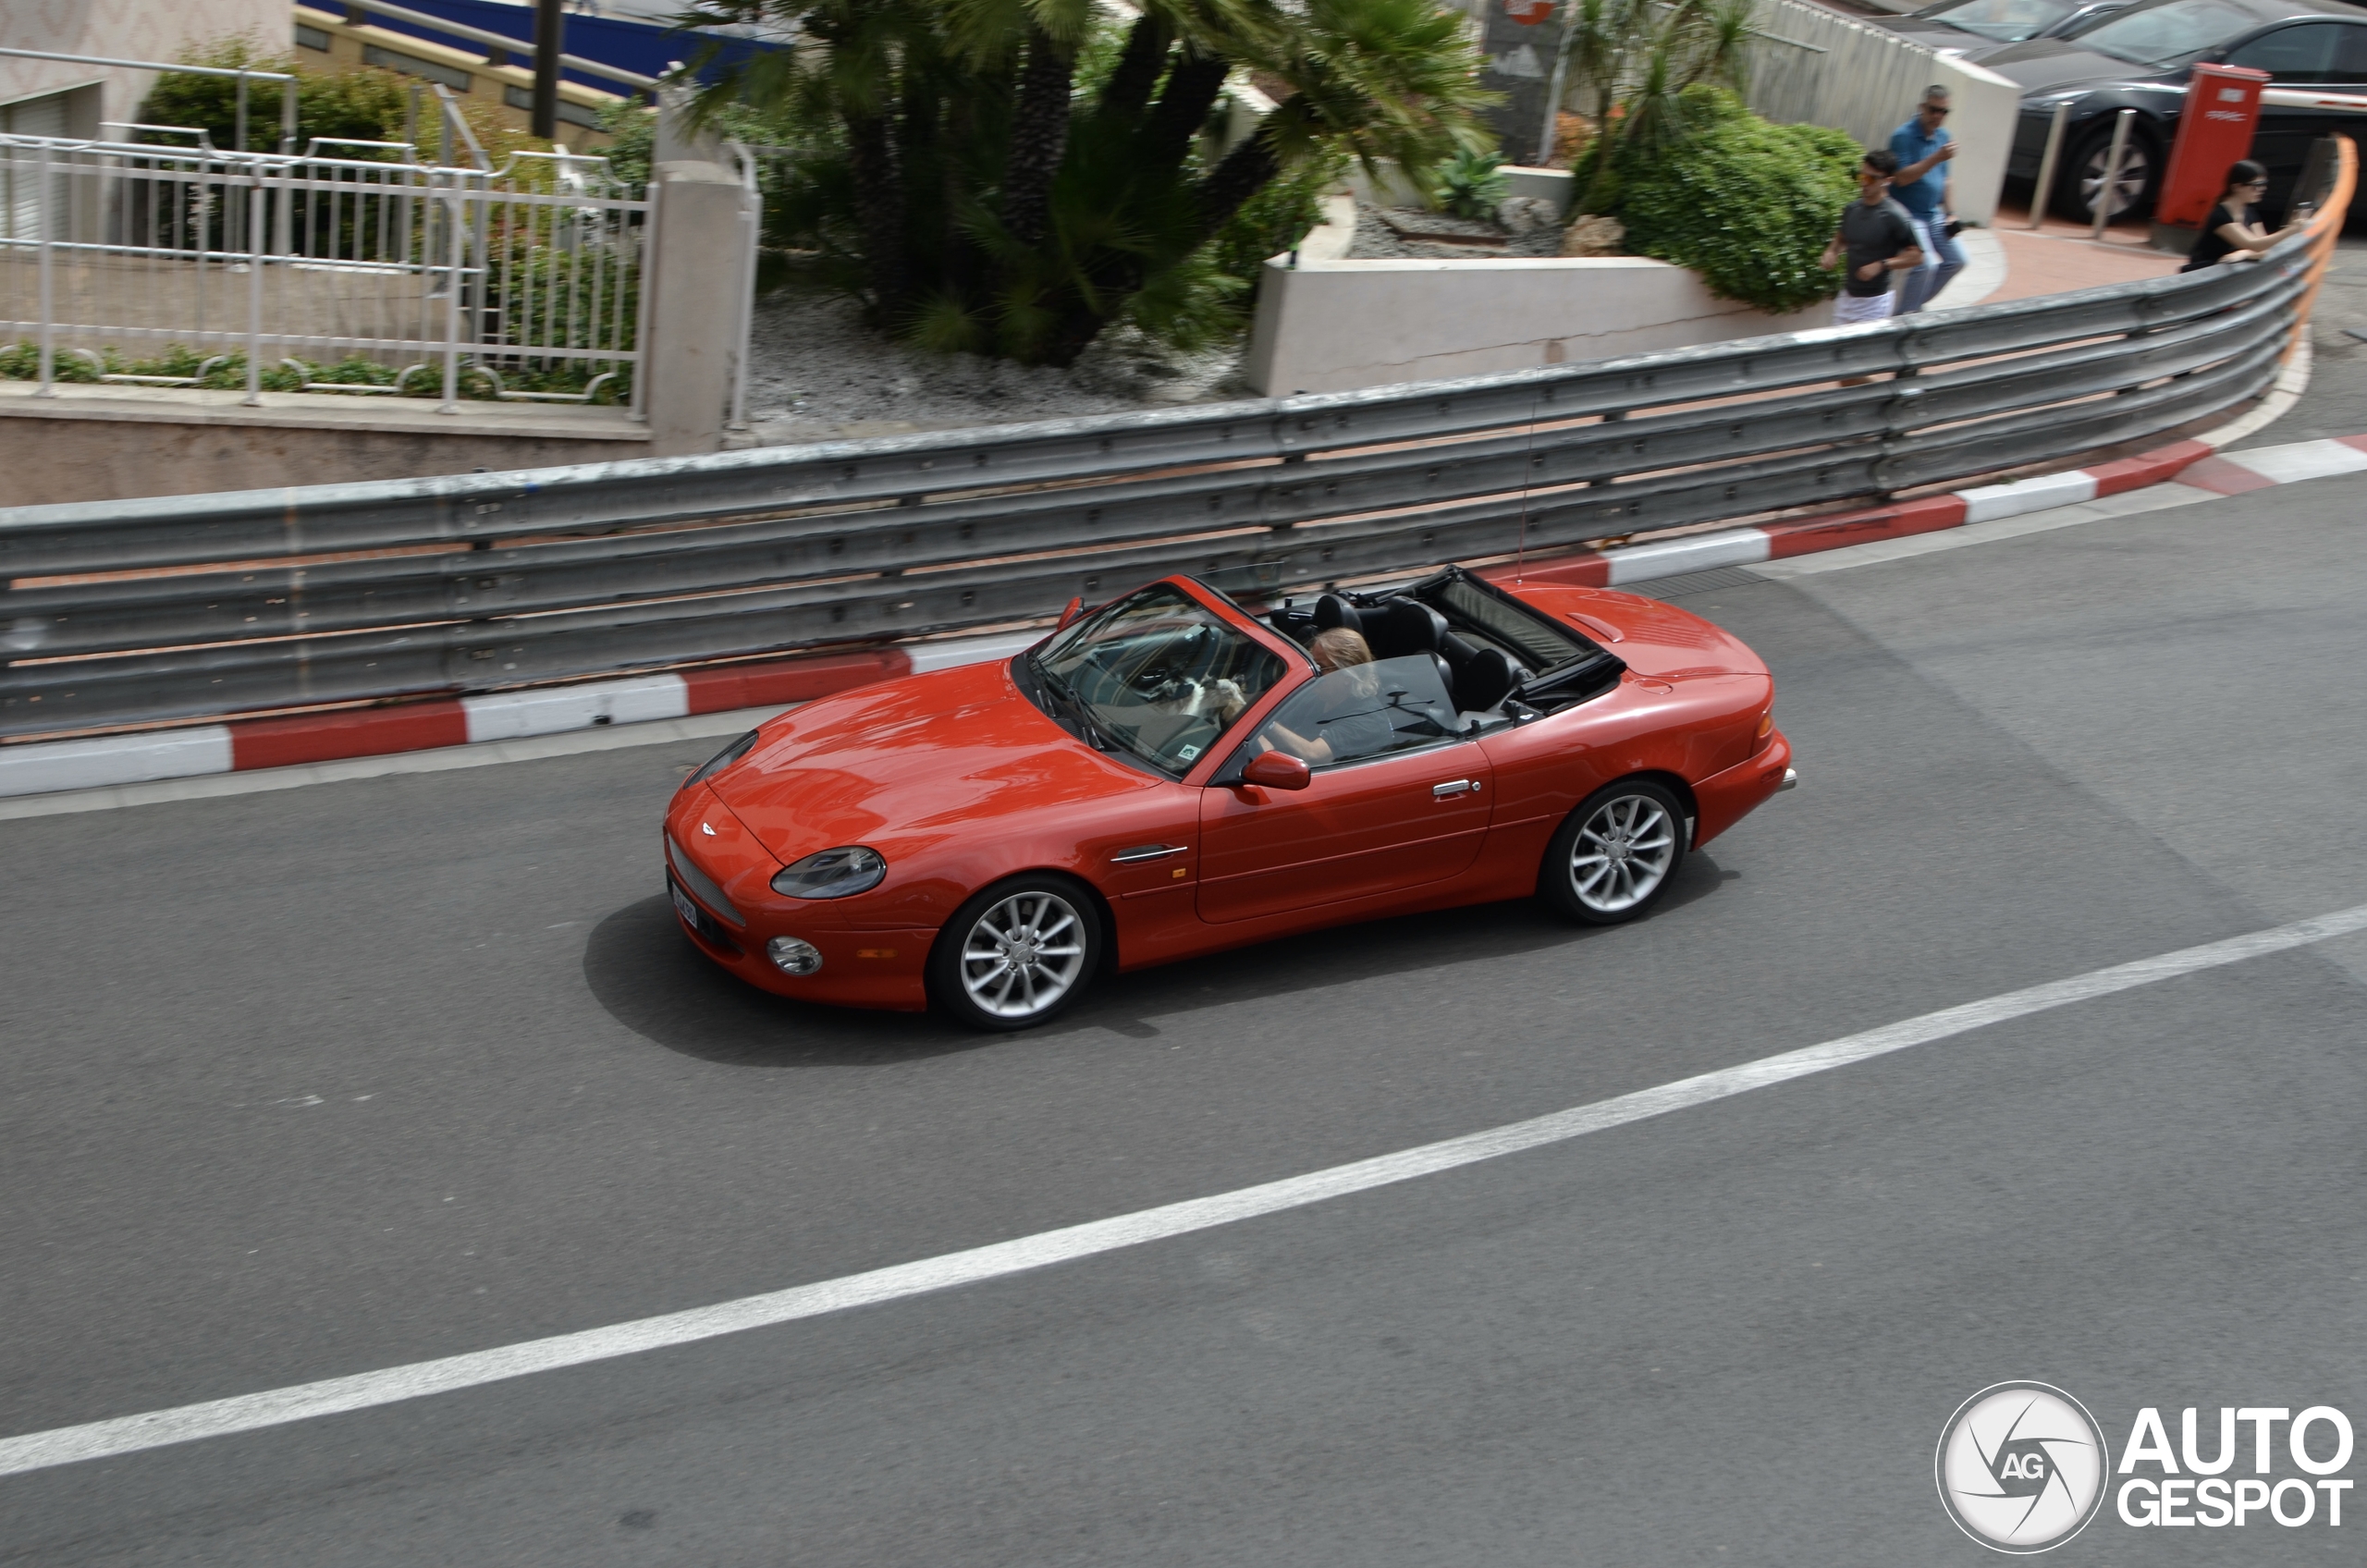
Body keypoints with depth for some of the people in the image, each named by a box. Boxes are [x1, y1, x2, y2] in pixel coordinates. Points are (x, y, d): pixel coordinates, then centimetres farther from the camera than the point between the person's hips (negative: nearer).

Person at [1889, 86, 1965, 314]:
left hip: (1933, 214, 8)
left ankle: (1916, 304, 22)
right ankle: (1904, 316, -5)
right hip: (1908, 215, -8)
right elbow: (1902, 178, -25)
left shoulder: (1943, 136, 7)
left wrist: (1951, 213, 8)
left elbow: (1944, 180, 16)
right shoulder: (1903, 136, -16)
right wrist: (1937, 157, -31)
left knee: (1956, 260, 11)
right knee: (1926, 264, -20)